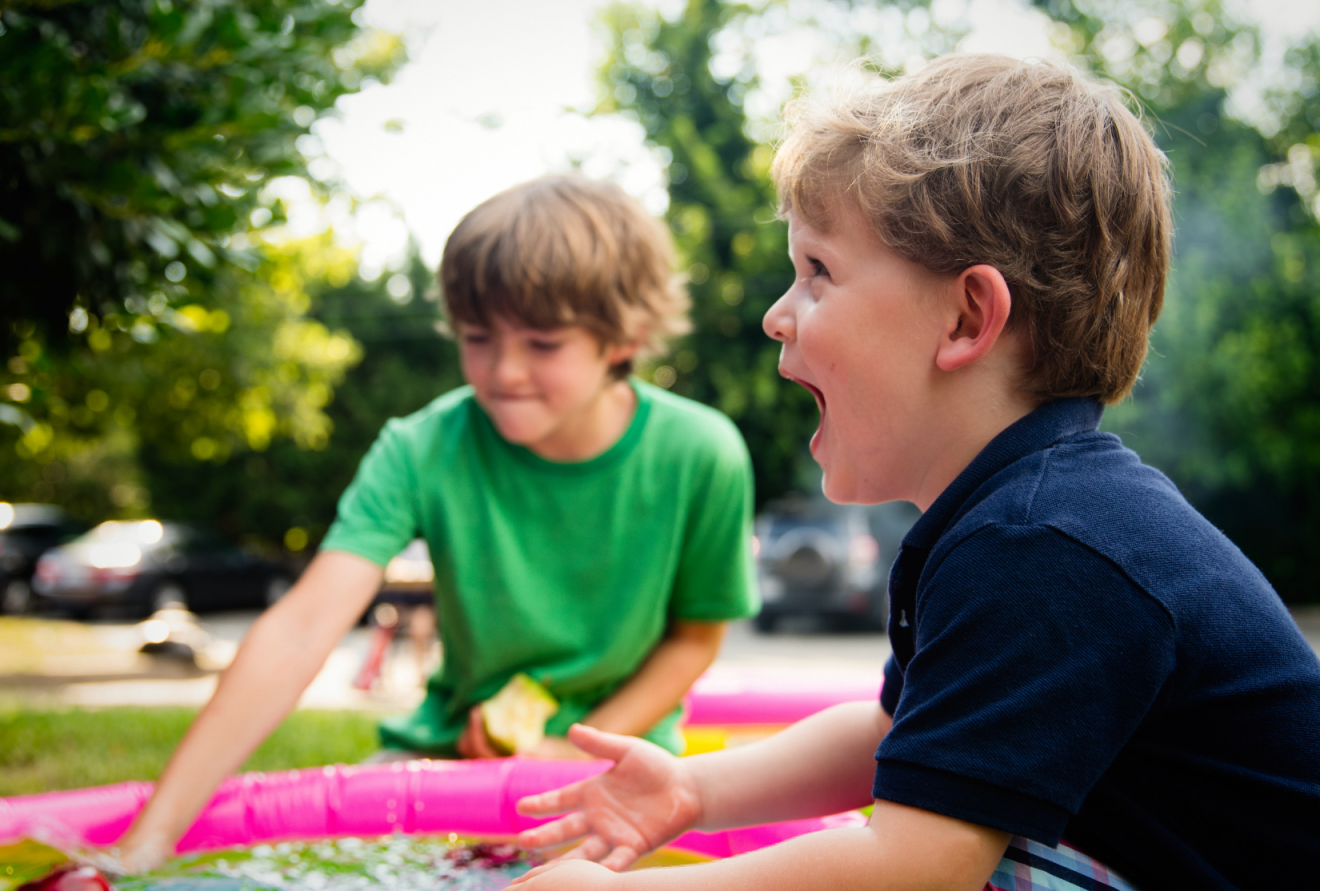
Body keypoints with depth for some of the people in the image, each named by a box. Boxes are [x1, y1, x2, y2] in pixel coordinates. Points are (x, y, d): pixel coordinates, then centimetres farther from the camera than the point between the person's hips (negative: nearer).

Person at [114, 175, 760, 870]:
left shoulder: (699, 458, -17)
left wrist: (578, 751, -15)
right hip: (454, 744, 1)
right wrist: (153, 834, -37)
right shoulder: (423, 451, -18)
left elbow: (696, 635, -1)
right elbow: (300, 632, -28)